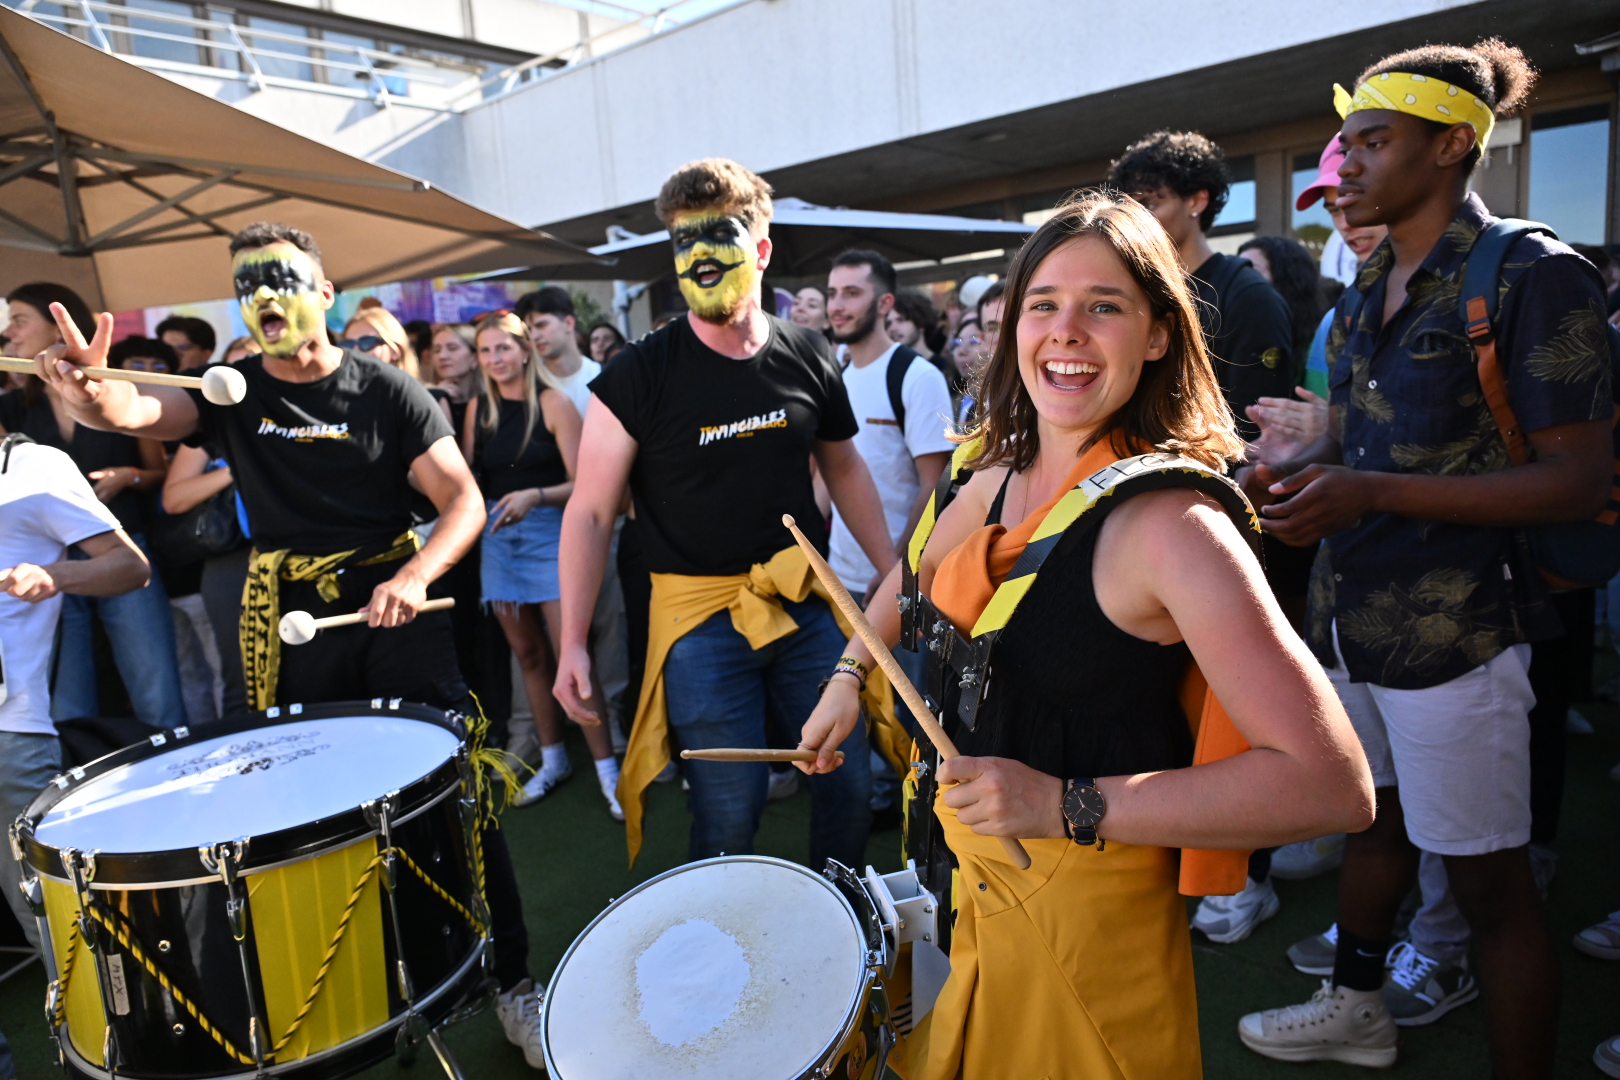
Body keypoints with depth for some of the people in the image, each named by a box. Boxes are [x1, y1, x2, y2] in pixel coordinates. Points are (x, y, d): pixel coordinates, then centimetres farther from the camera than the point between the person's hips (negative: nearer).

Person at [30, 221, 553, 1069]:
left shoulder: (386, 389, -1)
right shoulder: (231, 390, 7)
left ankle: (512, 983, 9)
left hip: (395, 605, -2)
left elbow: (464, 501, -6)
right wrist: (90, 390, -37)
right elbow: (137, 412, -13)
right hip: (288, 621, 3)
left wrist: (414, 575, -23)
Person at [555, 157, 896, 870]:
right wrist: (572, 642, -10)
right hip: (699, 613, -3)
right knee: (731, 808, 0)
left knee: (850, 780, 11)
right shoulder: (639, 375, -8)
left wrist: (893, 575, 13)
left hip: (806, 601, 4)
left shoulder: (808, 357, 3)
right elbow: (590, 513, -6)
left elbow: (844, 469, 16)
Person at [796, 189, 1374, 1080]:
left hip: (1090, 901, -7)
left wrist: (1071, 807, -31)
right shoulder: (1001, 477, -3)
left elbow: (1336, 786, -30)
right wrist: (849, 678, 13)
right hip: (975, 875, 7)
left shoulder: (1167, 523, -26)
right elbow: (919, 573, 19)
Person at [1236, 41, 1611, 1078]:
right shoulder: (1367, 289, 10)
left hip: (1452, 624, -7)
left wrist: (1374, 493, -25)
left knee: (1489, 879, 5)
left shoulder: (1535, 275, -11)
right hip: (1350, 606, 7)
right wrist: (1287, 475, -1)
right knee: (1374, 818, 22)